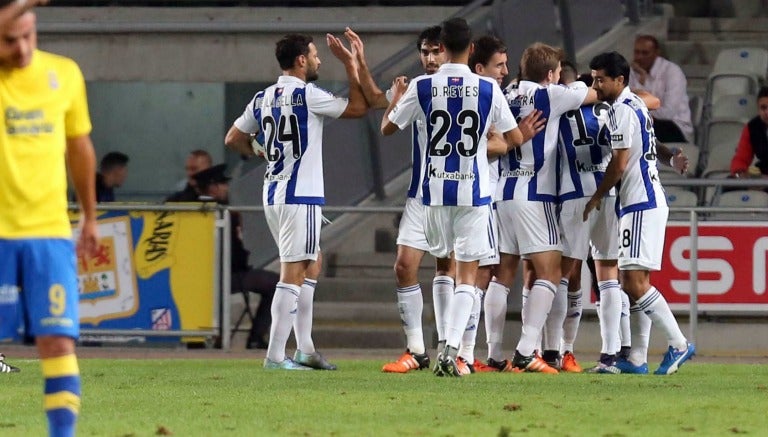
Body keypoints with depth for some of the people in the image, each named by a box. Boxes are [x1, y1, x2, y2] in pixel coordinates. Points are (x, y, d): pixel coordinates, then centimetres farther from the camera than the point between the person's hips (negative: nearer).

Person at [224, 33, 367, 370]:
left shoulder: (263, 99, 9)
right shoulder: (306, 95, -12)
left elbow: (233, 139, 14)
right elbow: (358, 108, -4)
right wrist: (350, 65, 2)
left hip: (273, 195, 8)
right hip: (300, 196, -8)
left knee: (311, 265, 18)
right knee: (293, 274, -6)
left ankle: (305, 350, 17)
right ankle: (275, 355, -9)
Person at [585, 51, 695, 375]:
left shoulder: (622, 111, -12)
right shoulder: (636, 106, 19)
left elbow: (619, 165, -14)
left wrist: (596, 198, -4)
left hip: (641, 205, -10)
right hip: (645, 202, 10)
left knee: (635, 282, -14)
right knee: (632, 282, 8)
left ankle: (679, 344, -12)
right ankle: (636, 358, 8)